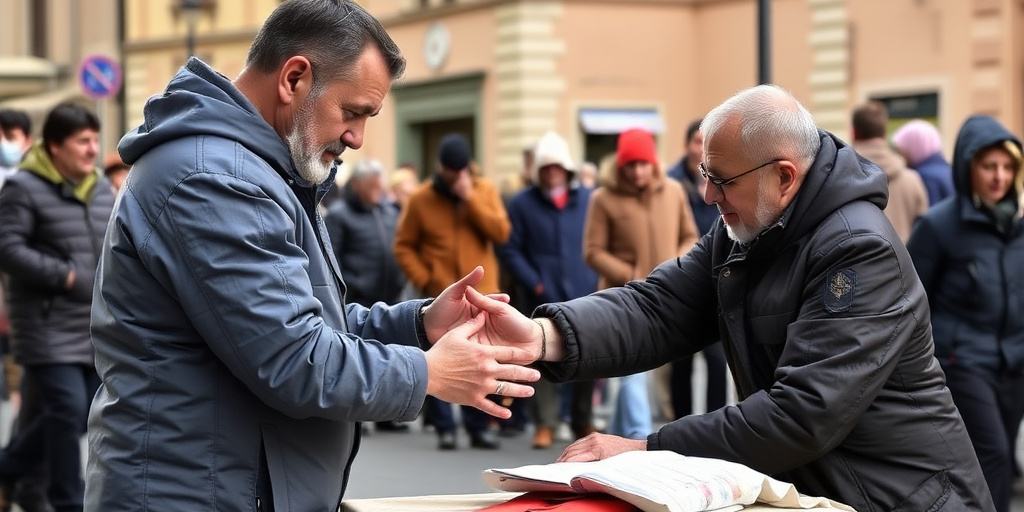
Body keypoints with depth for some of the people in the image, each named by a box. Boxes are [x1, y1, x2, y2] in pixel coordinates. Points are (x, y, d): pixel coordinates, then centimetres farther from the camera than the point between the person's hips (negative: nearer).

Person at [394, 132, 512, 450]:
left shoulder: (485, 191, 5)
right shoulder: (421, 199, 1)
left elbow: (501, 233, -8)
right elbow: (404, 246, 3)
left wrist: (470, 198, -13)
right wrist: (423, 280, -9)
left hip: (481, 295, 1)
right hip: (440, 297, -1)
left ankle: (479, 427, 13)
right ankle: (445, 429, 6)